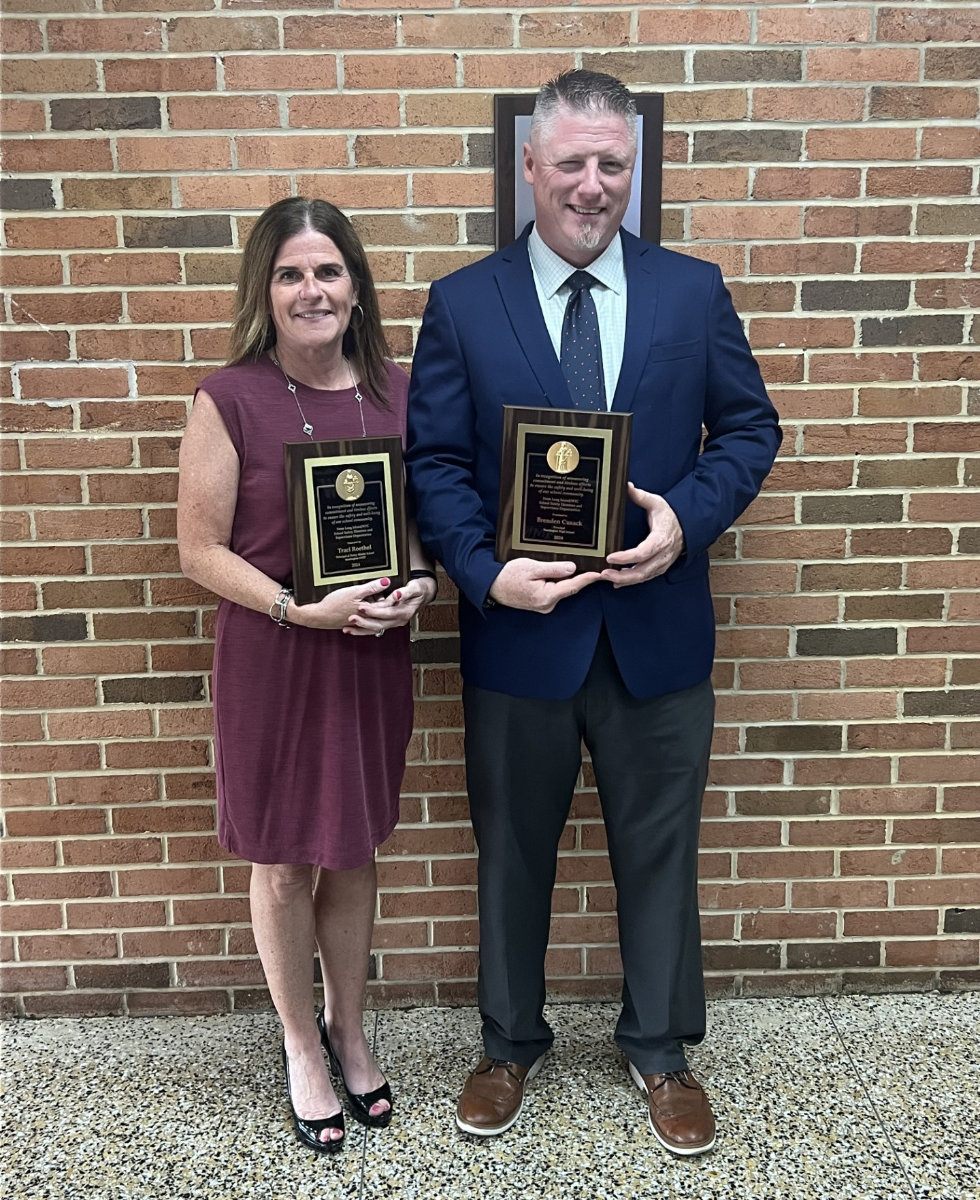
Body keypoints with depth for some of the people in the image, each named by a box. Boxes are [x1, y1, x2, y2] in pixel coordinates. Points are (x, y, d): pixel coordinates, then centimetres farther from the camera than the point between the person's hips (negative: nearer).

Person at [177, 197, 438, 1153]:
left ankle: (348, 1031, 41)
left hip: (375, 655, 3)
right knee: (283, 861, 12)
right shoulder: (229, 400, -10)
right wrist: (302, 609, -20)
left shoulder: (398, 390, 1)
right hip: (272, 658, -3)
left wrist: (419, 583, -10)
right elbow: (200, 548, -9)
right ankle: (302, 1048, 37)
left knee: (354, 852, 18)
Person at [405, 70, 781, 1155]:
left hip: (657, 629, 1)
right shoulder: (461, 304, -1)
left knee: (658, 851, 15)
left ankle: (659, 1049, 39)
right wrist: (488, 572, -19)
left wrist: (687, 515, -13)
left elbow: (749, 427, 5)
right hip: (518, 628, 0)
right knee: (511, 852, 16)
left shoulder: (694, 291, 3)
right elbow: (435, 463, -3)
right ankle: (510, 1043, 41)